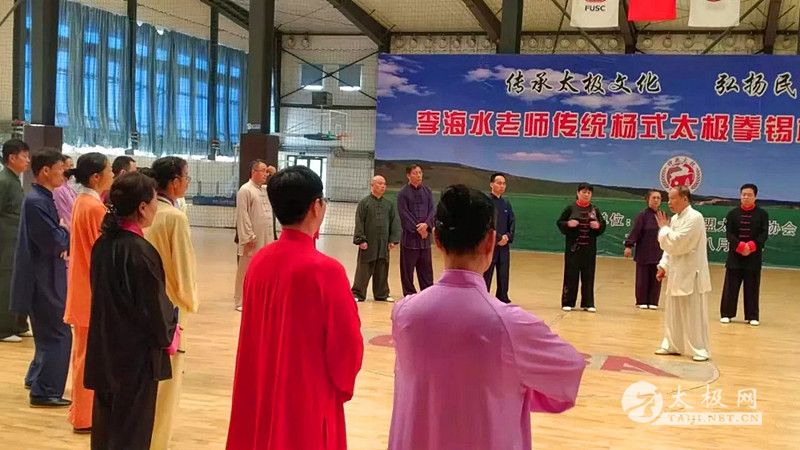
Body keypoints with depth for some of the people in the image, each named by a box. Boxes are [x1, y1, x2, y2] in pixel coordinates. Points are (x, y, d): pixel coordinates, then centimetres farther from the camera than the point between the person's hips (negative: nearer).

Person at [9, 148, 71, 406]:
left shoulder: (43, 198, 11)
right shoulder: (35, 201, -20)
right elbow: (54, 241, -25)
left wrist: (64, 239, -4)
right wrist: (70, 234, -6)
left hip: (46, 278, 10)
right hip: (42, 279, -10)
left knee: (49, 333, 22)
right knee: (58, 335, -5)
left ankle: (35, 378, 37)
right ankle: (44, 392, 2)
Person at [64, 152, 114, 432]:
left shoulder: (81, 202, 9)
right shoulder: (95, 208, -19)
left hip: (83, 288, 9)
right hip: (94, 291, -9)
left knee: (84, 351, 17)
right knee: (91, 354, 0)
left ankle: (82, 409, 28)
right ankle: (85, 417, 9)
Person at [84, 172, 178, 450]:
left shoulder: (102, 244, 1)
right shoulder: (140, 252, -22)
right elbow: (156, 305, -17)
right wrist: (167, 331, 3)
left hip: (104, 347, 7)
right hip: (136, 353, -7)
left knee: (106, 422, 18)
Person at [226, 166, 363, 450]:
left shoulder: (259, 262, -4)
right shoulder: (325, 270, -22)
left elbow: (253, 335, 7)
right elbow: (347, 346, -14)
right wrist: (342, 385, 4)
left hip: (262, 395, 6)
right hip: (308, 400, -6)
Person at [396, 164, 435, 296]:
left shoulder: (427, 191, 10)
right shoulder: (403, 193, -2)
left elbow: (432, 210, 4)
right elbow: (404, 214, -8)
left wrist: (426, 224, -14)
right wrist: (417, 229, -13)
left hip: (425, 235, 4)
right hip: (409, 235, -3)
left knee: (426, 266, 6)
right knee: (408, 267, 1)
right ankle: (409, 294, 9)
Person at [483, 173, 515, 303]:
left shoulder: (506, 204, 14)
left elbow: (512, 222, 11)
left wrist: (507, 236, -7)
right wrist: (498, 238, -13)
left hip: (504, 245, 5)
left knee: (503, 275, 7)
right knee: (486, 275, -3)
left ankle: (503, 299, 14)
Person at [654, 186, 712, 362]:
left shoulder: (694, 217, -17)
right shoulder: (675, 218, 11)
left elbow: (676, 243, -23)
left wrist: (663, 227, -9)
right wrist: (663, 266, 9)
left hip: (691, 274, -9)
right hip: (676, 273, 9)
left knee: (694, 314, -2)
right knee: (672, 313, 15)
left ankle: (700, 349, 7)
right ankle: (672, 345, 27)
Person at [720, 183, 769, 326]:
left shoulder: (762, 214, 2)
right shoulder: (733, 213, 3)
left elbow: (764, 234, -4)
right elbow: (729, 233, -3)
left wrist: (751, 246, -19)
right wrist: (740, 246, -19)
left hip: (754, 256, 0)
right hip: (735, 255, 0)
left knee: (752, 287, 4)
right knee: (731, 285, 3)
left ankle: (752, 316, 13)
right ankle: (726, 314, 12)